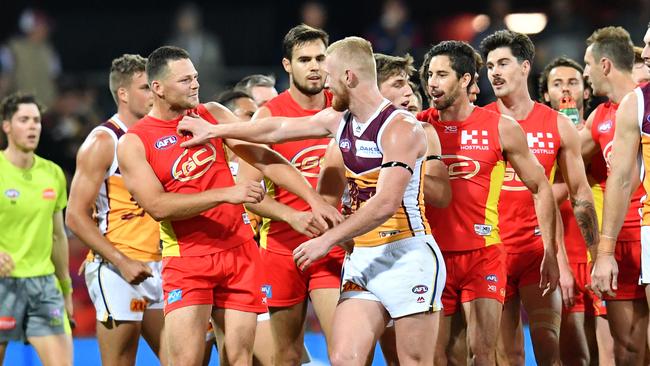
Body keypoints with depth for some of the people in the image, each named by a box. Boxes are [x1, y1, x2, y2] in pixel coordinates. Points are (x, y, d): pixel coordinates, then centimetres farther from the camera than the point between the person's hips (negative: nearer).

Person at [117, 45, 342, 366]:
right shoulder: (133, 144, -5)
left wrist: (313, 199, -3)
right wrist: (226, 194, -22)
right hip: (186, 260, -4)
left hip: (239, 252, 4)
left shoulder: (213, 115, 7)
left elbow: (264, 158, 7)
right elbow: (157, 206, -16)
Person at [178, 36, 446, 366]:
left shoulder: (401, 128, -14)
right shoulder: (339, 121, 11)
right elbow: (276, 130, 25)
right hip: (362, 259, 7)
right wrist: (214, 130, 34)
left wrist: (328, 240, -22)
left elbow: (386, 204, -22)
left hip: (407, 256, -7)